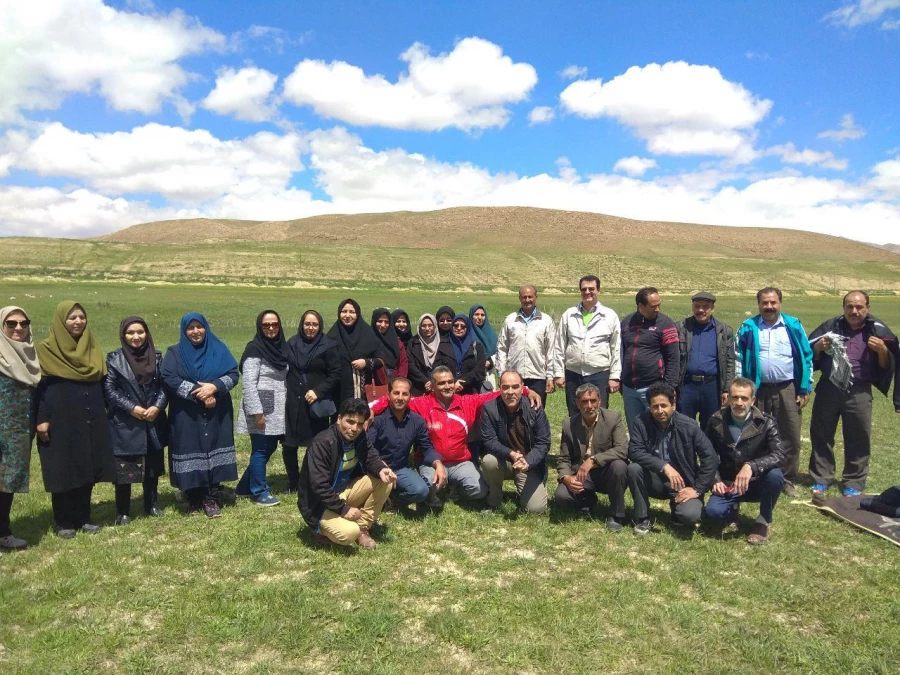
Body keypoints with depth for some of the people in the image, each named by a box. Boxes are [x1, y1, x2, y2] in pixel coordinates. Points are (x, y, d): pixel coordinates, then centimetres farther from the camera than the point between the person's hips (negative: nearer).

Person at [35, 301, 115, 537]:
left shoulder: (92, 348, 11)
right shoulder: (46, 350, -4)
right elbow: (39, 386, -6)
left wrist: (104, 412, 12)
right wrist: (41, 419, -13)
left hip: (91, 421, 5)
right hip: (61, 421, -4)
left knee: (88, 470, 8)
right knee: (63, 472, 2)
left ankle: (84, 518, 18)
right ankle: (64, 522, 13)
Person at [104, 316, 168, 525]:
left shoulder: (157, 357, 6)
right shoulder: (114, 359, -3)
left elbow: (164, 385, 5)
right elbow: (109, 389, -7)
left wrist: (157, 407, -11)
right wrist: (131, 408, -15)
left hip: (154, 422, 3)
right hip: (124, 424, -3)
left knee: (153, 466, 12)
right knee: (124, 468, 0)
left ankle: (151, 505, 26)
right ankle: (123, 512, 11)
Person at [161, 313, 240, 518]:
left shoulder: (219, 349, 8)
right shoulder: (174, 353, 5)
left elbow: (233, 374, -1)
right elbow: (168, 378, -10)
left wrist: (214, 387, -19)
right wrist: (197, 392, -18)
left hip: (216, 415, 1)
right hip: (186, 416, -1)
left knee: (213, 452, -1)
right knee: (192, 454, 0)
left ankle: (212, 498, 4)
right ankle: (194, 499, 12)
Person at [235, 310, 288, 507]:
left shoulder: (281, 347, 11)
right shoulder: (254, 349, -10)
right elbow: (248, 384, -16)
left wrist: (288, 406, 16)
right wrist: (257, 412, -20)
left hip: (277, 410, 8)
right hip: (261, 410, -8)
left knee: (270, 447, 12)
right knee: (261, 450, 0)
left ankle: (245, 486, 27)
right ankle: (259, 492, 13)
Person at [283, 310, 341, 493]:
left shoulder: (328, 346, -2)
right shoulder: (292, 344, 8)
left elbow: (335, 374, -5)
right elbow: (283, 369, 16)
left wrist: (318, 391, -14)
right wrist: (285, 390, 5)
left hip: (317, 404, -3)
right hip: (293, 402, 3)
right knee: (288, 445, 3)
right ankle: (293, 483, 21)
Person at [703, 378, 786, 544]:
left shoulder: (765, 422, -12)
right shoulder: (716, 421, -6)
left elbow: (779, 454, -25)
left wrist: (751, 466, -40)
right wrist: (716, 481, -13)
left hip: (756, 483, -1)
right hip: (728, 484, 1)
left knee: (775, 475, -35)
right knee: (712, 512, -28)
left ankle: (763, 522, -7)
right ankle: (733, 508, 13)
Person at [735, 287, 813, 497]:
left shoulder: (793, 326, 3)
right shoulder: (748, 328, 1)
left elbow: (806, 358, 5)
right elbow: (738, 360, 2)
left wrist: (805, 389, 1)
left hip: (787, 389, 0)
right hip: (757, 389, 0)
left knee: (791, 437, 4)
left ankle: (787, 480, 18)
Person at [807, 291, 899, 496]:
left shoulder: (878, 330, -2)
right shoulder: (831, 326, 1)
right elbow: (811, 356, 7)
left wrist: (882, 351, -18)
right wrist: (818, 347, -14)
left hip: (859, 393, -1)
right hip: (828, 389, 1)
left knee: (858, 439, 6)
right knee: (821, 435, 9)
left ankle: (854, 483, 21)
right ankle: (821, 479, 22)